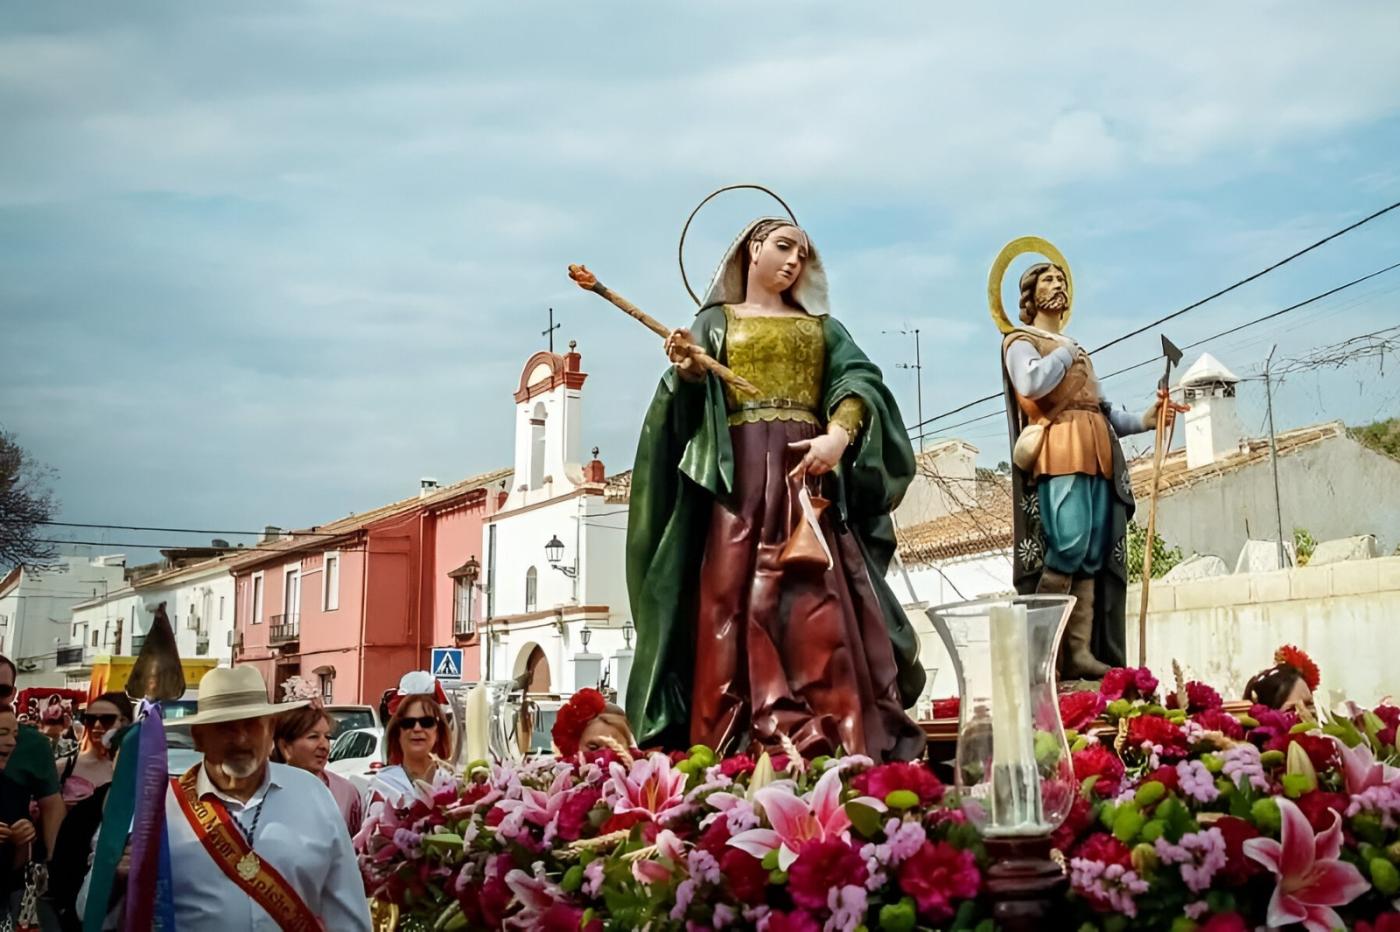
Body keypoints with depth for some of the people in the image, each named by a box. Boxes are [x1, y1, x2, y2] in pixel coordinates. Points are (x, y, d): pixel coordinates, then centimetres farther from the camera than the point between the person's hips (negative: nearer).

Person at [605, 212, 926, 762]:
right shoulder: (715, 321, 16)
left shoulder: (822, 326, 21)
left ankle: (838, 746, -11)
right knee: (737, 606, -10)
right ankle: (736, 752, -12)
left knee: (821, 609, -8)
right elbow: (692, 401, 2)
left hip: (810, 474, 2)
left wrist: (839, 436, -16)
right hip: (739, 476, -1)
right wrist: (687, 371, -21)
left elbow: (858, 381, 3)